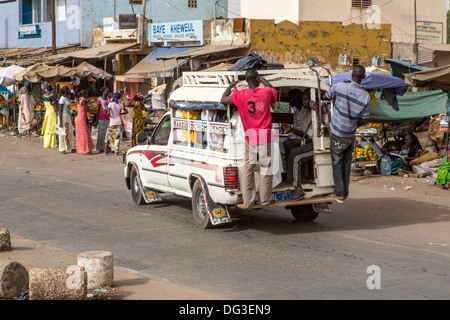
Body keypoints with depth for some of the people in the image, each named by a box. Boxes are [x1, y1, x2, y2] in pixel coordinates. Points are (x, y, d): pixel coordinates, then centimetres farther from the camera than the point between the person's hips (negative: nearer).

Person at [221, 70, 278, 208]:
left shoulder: (241, 95, -4)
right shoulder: (266, 92, -2)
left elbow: (223, 100, 11)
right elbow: (274, 91, 23)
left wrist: (230, 86, 25)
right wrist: (263, 80, 33)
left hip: (250, 138, 1)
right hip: (265, 137, 0)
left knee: (248, 170, 7)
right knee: (265, 168, 6)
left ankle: (248, 201, 7)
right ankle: (265, 200, 9)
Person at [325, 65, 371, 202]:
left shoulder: (340, 87, -18)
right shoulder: (366, 96, -9)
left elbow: (325, 96, 3)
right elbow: (363, 120, -1)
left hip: (337, 133, -3)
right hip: (351, 134, 3)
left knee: (337, 163, 5)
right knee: (347, 163, 17)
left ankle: (339, 193, 5)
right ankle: (345, 192, 22)